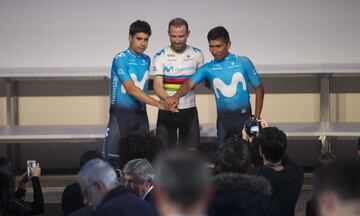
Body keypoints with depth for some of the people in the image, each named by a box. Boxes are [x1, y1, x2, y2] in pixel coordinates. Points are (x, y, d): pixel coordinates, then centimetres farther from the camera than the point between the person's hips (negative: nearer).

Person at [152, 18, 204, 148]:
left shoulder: (197, 55, 3)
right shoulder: (160, 56, -6)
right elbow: (157, 85, -17)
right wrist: (167, 98, -36)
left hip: (189, 110, 2)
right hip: (166, 111, -2)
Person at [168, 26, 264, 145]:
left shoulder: (243, 62, -2)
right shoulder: (208, 68, 2)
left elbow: (259, 89, 3)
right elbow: (189, 84, -11)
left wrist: (257, 118, -2)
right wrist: (176, 96, -33)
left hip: (244, 116, -2)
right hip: (223, 119, 2)